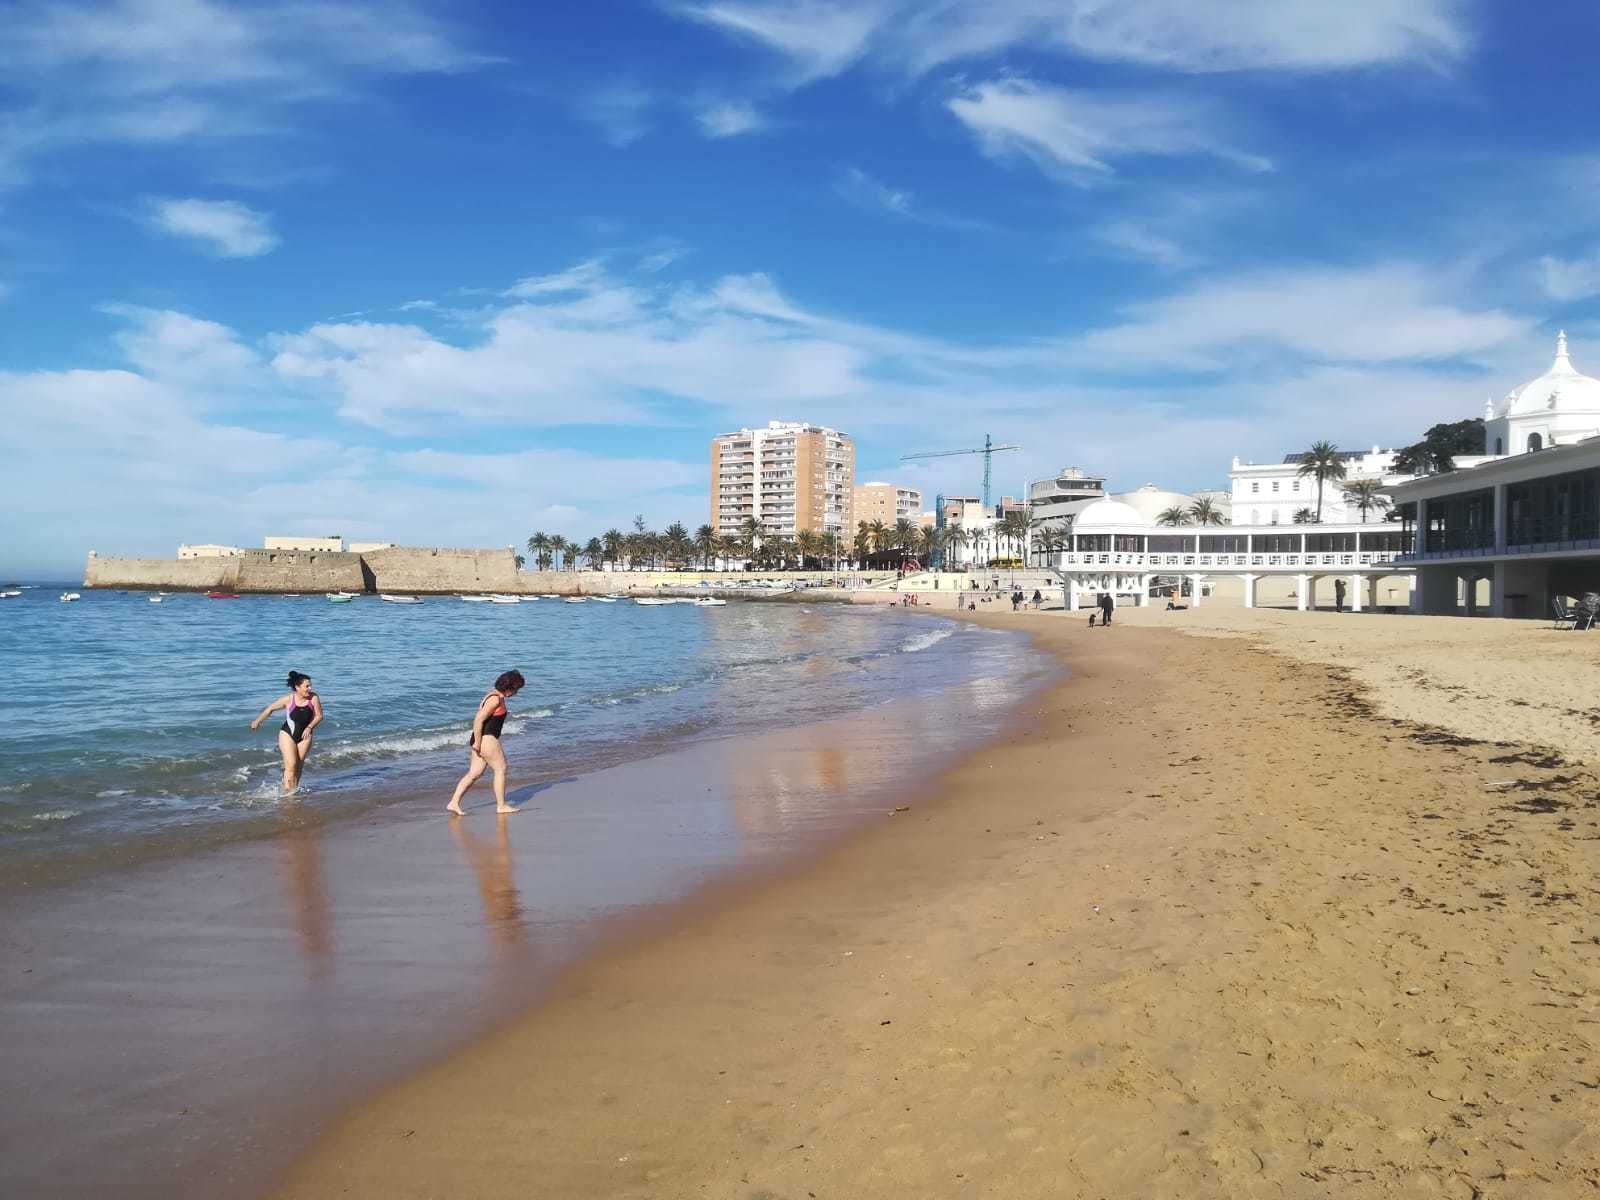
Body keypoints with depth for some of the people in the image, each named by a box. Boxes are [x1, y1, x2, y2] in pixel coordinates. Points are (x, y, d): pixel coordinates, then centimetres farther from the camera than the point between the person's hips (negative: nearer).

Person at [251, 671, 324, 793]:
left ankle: (295, 789, 21)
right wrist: (257, 721, 7)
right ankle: (287, 792, -5)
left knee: (299, 765, 7)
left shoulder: (314, 698, -14)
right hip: (287, 734, -2)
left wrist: (309, 727, -18)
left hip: (304, 735, 2)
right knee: (291, 764, -11)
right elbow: (270, 709, 0)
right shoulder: (288, 699, -16)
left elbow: (319, 716, -4)